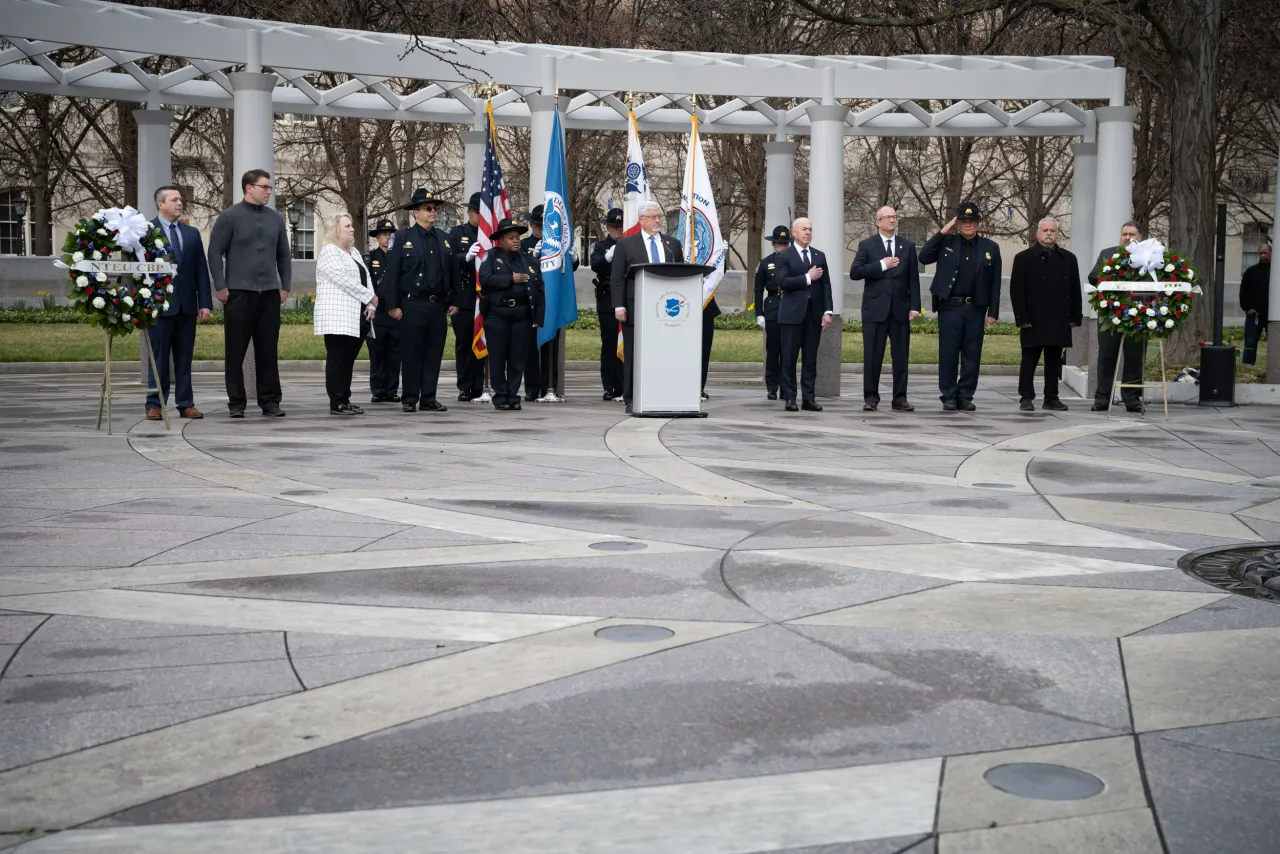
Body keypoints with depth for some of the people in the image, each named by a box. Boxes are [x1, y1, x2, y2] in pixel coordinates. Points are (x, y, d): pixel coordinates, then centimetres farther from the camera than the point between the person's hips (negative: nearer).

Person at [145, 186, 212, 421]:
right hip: (159, 304, -4)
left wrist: (205, 303, 4)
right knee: (158, 357, 1)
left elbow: (201, 270, 11)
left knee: (184, 358, 7)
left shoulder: (192, 234, 13)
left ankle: (186, 404, 10)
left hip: (187, 304, 4)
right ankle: (155, 405, 6)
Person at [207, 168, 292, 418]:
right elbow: (215, 253, -3)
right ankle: (236, 402, 9)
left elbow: (283, 255, 16)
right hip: (239, 292, -4)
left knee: (268, 350, 6)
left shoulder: (275, 219, 12)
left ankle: (270, 401, 12)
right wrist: (221, 287, -9)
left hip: (269, 294, 4)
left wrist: (285, 286, 9)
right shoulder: (229, 217, -2)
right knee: (236, 350, 2)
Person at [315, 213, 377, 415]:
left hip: (357, 318, 8)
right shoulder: (329, 252, -6)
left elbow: (366, 279, 16)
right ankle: (336, 404, -5)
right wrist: (371, 298, -10)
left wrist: (371, 306, 1)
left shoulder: (354, 252, 20)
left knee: (348, 360, 8)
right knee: (337, 359, -6)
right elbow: (345, 281, -15)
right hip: (338, 318, -8)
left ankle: (345, 400, 12)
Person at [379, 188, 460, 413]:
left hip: (439, 306, 4)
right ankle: (409, 399, 8)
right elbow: (391, 274, -4)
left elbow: (454, 273, 16)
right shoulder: (402, 238, -1)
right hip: (412, 305, -4)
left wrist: (454, 301, 11)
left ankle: (429, 398, 13)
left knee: (434, 353, 6)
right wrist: (393, 305, -8)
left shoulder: (445, 238, 12)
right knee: (412, 354, 1)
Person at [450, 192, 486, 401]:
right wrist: (467, 256, -23)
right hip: (464, 298, -1)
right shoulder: (456, 233, 7)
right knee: (463, 343, 3)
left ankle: (479, 388, 6)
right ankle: (465, 388, 8)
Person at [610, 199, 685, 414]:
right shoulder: (626, 244, 6)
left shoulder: (673, 244, 15)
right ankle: (632, 400, 3)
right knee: (634, 356, 0)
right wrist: (619, 306, -8)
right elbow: (617, 278, 2)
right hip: (636, 308, -2)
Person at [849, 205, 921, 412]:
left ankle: (900, 399, 7)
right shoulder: (867, 245, 5)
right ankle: (871, 398, 7)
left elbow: (913, 279, 8)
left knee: (901, 356, 2)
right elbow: (854, 273, -6)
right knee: (873, 356, 0)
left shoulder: (908, 246, 11)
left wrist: (915, 306, -1)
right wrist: (881, 265, -13)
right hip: (875, 309, -2)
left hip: (900, 309, 2)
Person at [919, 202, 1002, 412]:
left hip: (975, 308, 1)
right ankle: (949, 396, 10)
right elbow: (923, 257, -6)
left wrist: (993, 311, 1)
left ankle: (965, 396, 14)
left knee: (972, 355, 5)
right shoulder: (946, 243, 6)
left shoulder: (990, 248, 7)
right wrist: (941, 233, -8)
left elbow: (995, 283, 7)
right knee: (948, 354, 2)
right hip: (950, 307, -1)